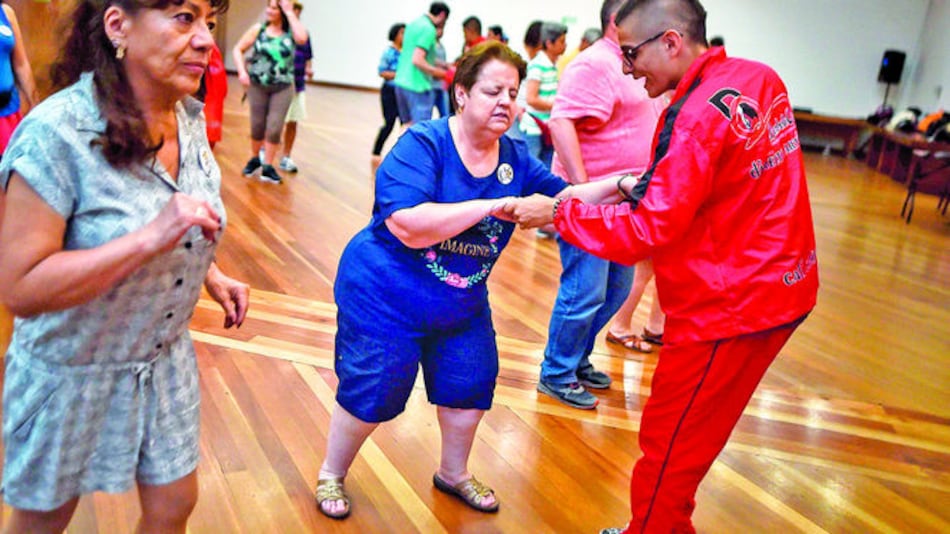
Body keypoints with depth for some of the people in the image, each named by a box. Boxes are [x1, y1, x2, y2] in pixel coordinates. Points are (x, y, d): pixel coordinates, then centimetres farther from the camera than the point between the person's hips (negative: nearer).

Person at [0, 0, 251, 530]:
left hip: (166, 363, 5)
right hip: (71, 374, -5)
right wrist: (151, 238, -35)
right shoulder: (57, 133, -27)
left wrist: (211, 275, -3)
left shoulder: (191, 119, -5)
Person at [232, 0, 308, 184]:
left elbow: (302, 39, -25)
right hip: (258, 86, 1)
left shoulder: (291, 31, -2)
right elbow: (238, 49, 4)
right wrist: (242, 71, -11)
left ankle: (268, 166, 9)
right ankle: (254, 159, 32)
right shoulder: (258, 29, -1)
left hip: (283, 88, -1)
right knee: (257, 126, 9)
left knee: (275, 128, -4)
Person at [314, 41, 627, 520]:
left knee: (469, 387, 15)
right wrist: (494, 205, -33)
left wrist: (617, 186, -23)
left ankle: (453, 474, 44)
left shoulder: (515, 158, -4)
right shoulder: (423, 143, -22)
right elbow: (408, 226, -34)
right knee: (368, 393, 5)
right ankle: (331, 475, 34)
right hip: (384, 297, -6)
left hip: (463, 305, 6)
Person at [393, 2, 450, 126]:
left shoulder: (414, 24, 14)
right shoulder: (429, 29, -14)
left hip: (401, 82, 9)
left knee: (407, 124, 17)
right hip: (418, 85, -9)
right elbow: (417, 60, -22)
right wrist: (436, 71, -8)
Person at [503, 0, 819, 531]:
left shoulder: (698, 118, -24)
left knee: (668, 443, 7)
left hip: (730, 308, -9)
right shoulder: (761, 78, 2)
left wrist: (557, 213, -13)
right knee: (693, 437, 22)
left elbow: (643, 234, -23)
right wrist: (652, 186, 6)